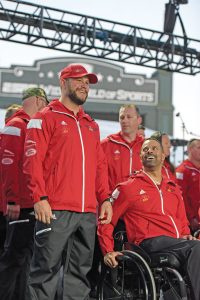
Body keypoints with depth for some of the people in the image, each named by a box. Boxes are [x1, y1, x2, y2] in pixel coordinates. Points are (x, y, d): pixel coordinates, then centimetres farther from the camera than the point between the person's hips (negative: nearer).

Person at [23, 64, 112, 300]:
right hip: (55, 210, -6)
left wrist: (104, 198, 11)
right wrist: (40, 197, -15)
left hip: (88, 212, 6)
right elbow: (32, 160, -6)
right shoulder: (45, 118, 3)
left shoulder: (91, 125, 22)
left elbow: (100, 164, 22)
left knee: (80, 272, 9)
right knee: (46, 270, -5)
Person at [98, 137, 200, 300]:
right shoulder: (129, 187, 10)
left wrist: (186, 235, 9)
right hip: (150, 243, -5)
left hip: (177, 244, 5)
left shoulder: (173, 188, 26)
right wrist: (108, 251, -2)